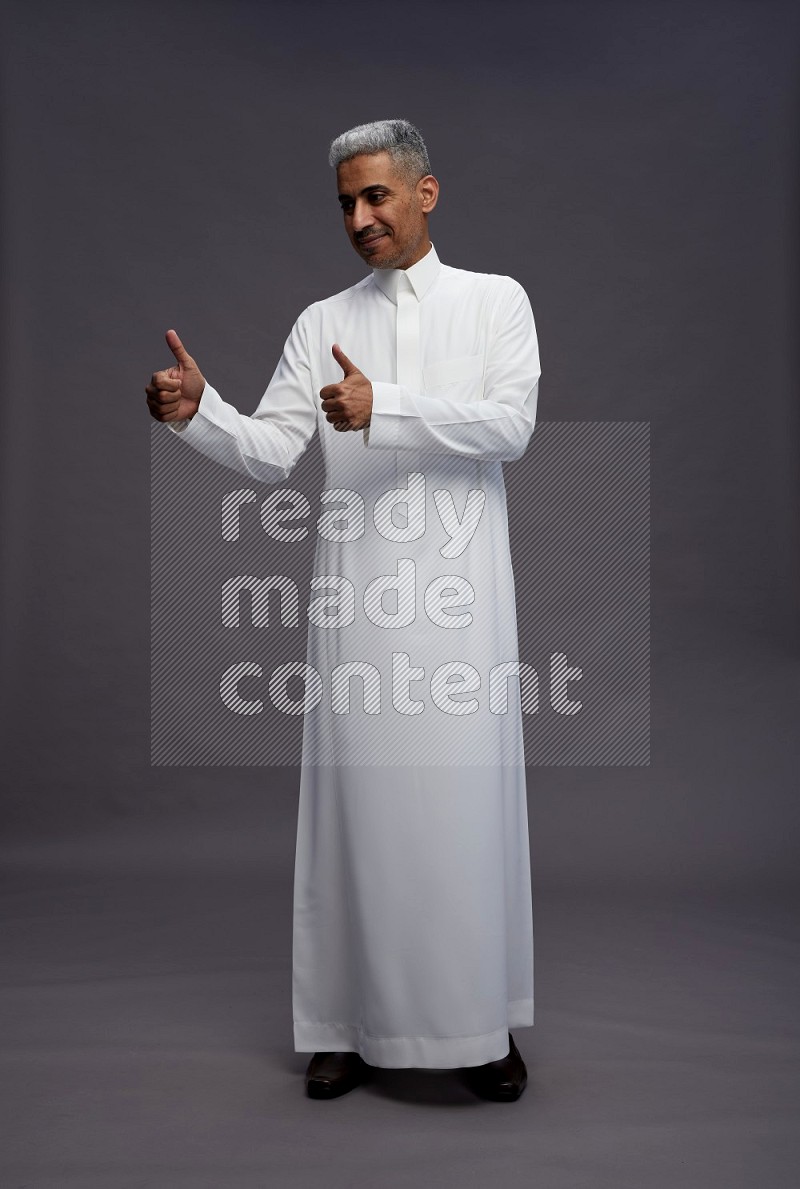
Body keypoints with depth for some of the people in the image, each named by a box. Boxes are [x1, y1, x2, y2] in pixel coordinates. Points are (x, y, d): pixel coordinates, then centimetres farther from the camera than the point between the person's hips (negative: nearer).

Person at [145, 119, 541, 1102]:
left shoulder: (496, 300, 10)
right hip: (356, 595, 2)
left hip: (459, 591, -1)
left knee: (469, 802, 1)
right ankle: (352, 1023, 17)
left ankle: (483, 1023, 16)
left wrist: (384, 407, -17)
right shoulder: (322, 322, 14)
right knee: (355, 801, 3)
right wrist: (197, 412, -14)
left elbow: (511, 424, -6)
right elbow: (268, 453, 6)